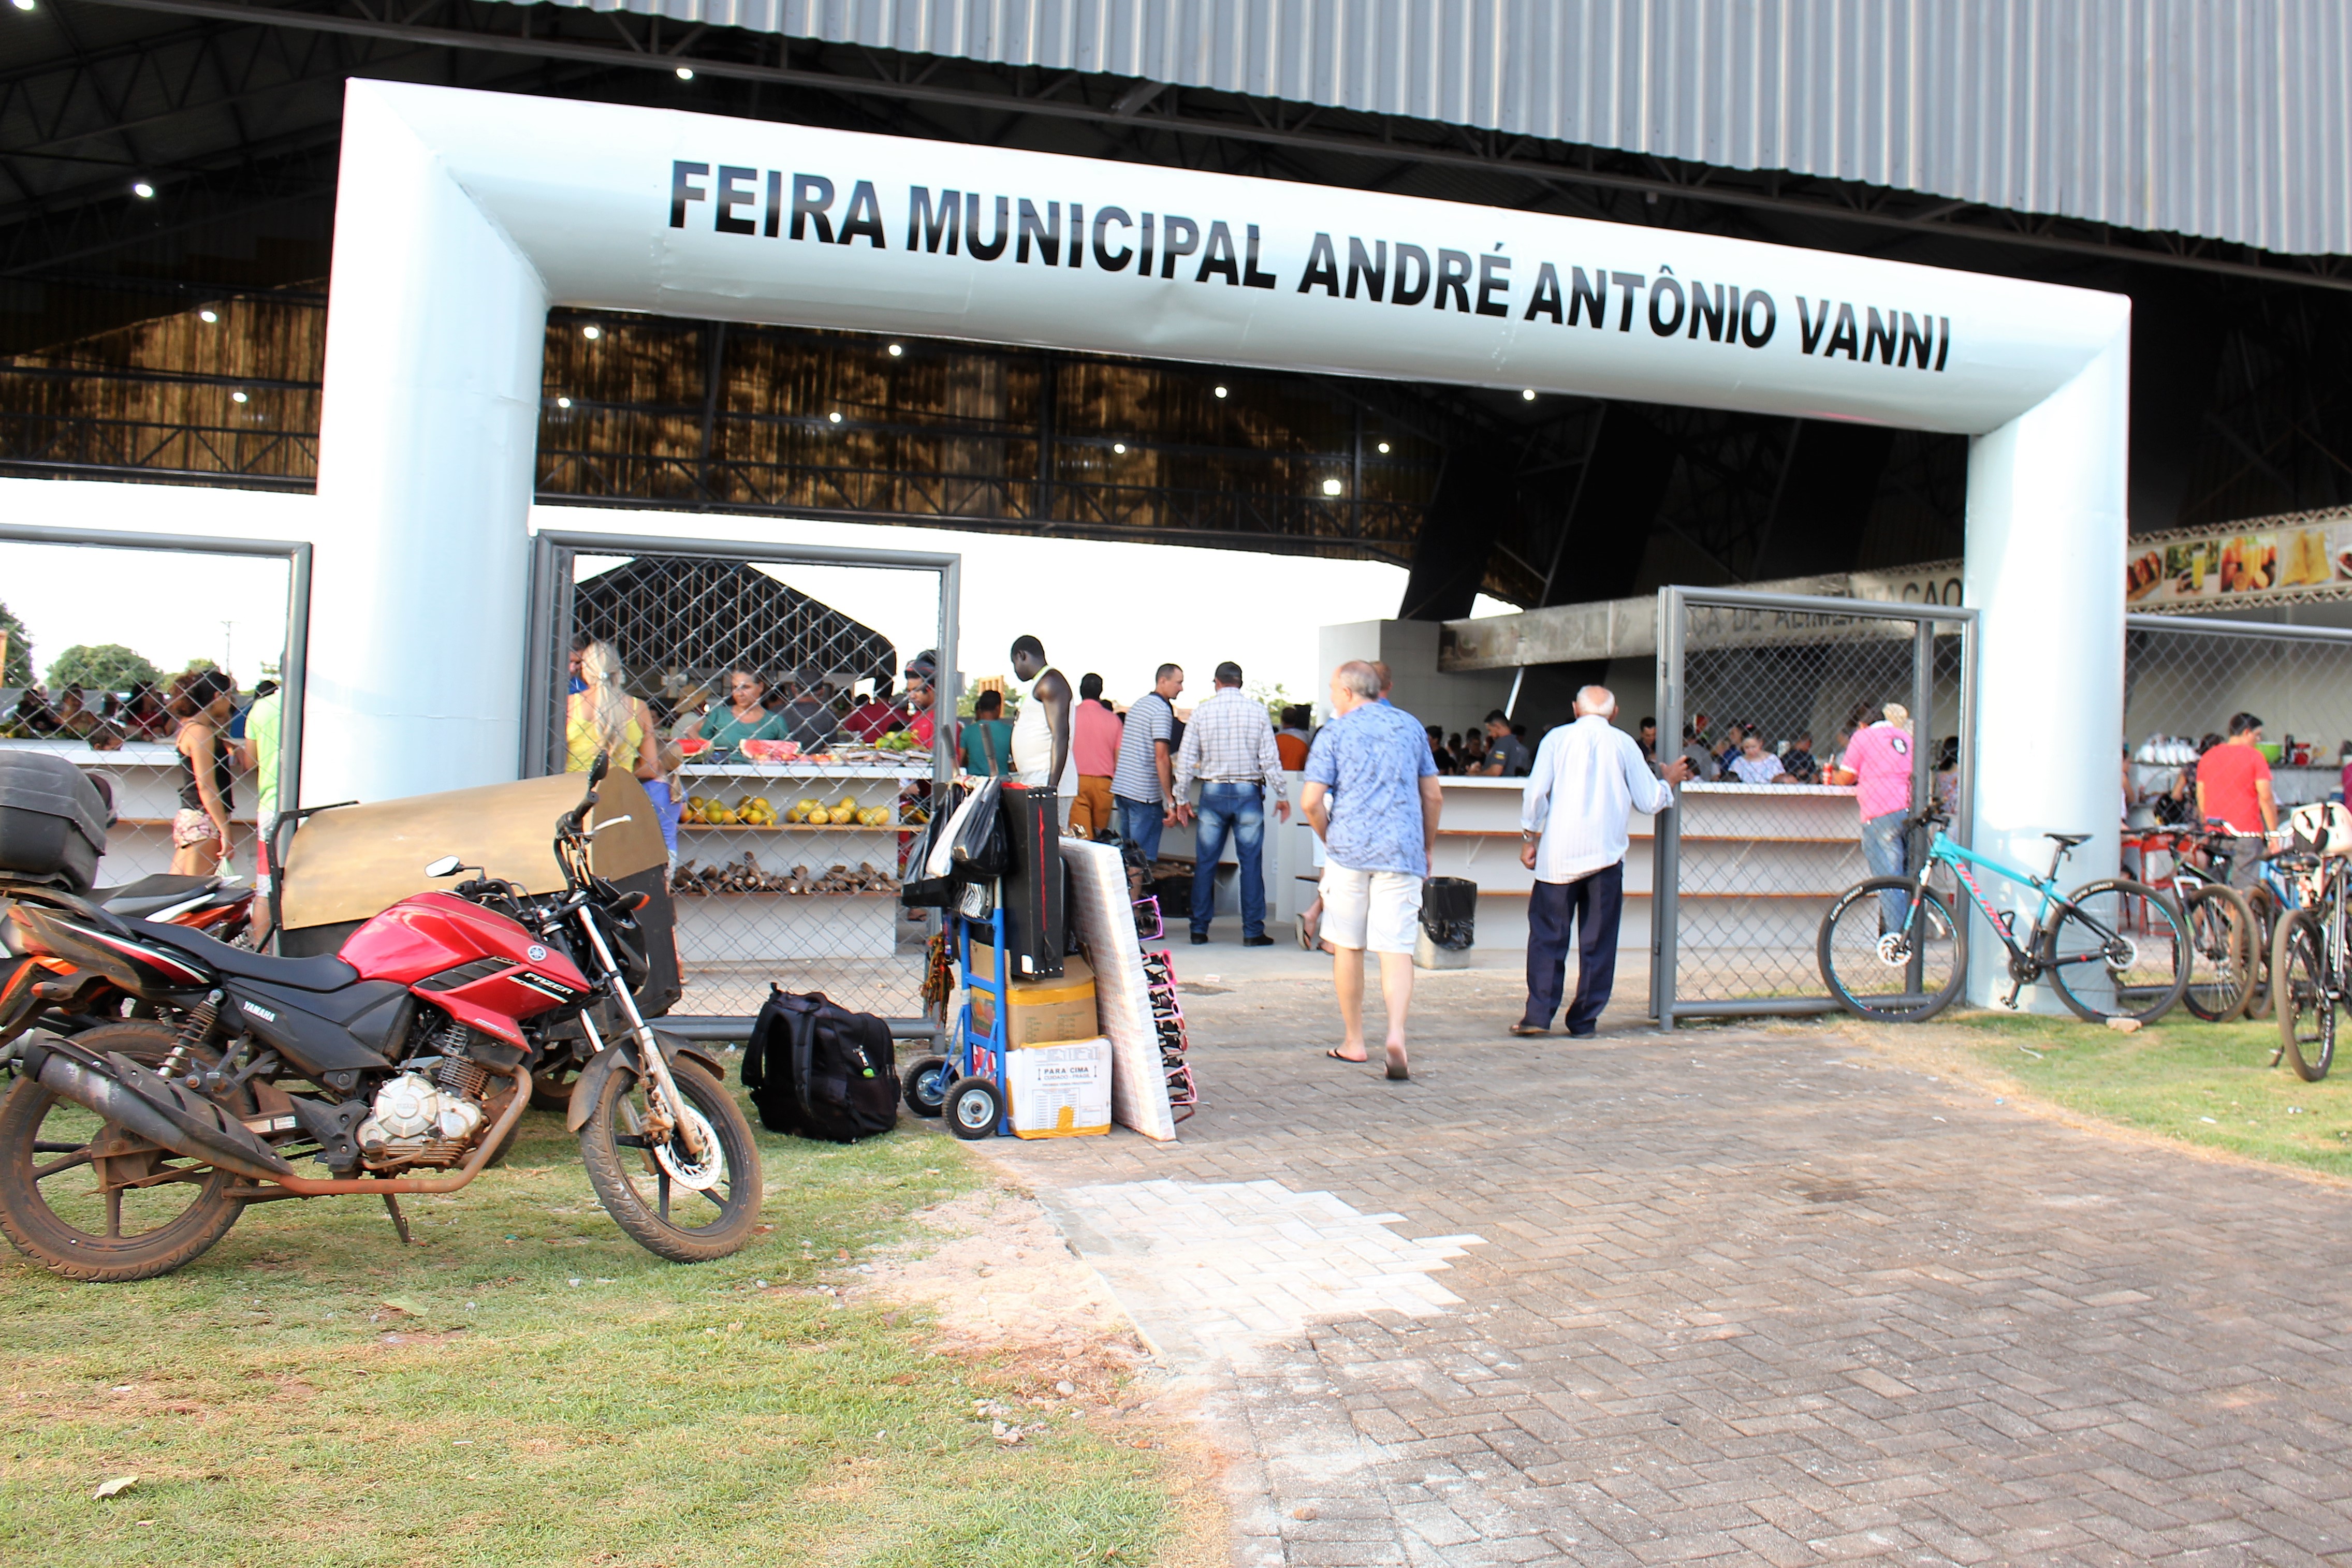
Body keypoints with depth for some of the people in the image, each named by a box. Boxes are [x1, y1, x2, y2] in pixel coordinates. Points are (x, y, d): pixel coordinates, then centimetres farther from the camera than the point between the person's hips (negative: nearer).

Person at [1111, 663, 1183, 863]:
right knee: (1144, 857, -5)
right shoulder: (1162, 710, -11)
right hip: (1145, 794, -9)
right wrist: (1170, 800, -17)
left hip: (1121, 787, 9)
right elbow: (1161, 757, -18)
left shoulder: (1137, 705, 17)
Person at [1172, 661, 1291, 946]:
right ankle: (1253, 931, 5)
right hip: (1248, 793, -1)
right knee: (1251, 862, 4)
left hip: (1212, 793, 1)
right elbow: (1270, 757, -3)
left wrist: (1180, 798, 10)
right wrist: (1282, 795, 4)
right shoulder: (1257, 710, -2)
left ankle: (1199, 929, 11)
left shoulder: (1201, 712, 2)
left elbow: (1186, 758, 2)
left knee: (1205, 863, 8)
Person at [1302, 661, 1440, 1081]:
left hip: (1349, 850, -1)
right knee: (1397, 949, -2)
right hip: (1401, 852, 2)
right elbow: (1433, 797, 13)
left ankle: (1354, 1042, 19)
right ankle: (1396, 1033, -22)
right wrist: (1427, 848, 24)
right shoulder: (1410, 727, 11)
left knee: (1348, 946, 11)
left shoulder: (1335, 732, 1)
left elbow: (1311, 801, -6)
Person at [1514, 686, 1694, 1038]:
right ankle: (1585, 1020, 9)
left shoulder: (1557, 738, 4)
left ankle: (1538, 1014, -1)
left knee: (1547, 935, 5)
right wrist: (1669, 781, 26)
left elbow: (1535, 793, -3)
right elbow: (1649, 801, 6)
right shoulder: (1624, 744, 4)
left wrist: (1529, 839, 7)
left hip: (1558, 854, 0)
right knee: (1598, 941, 7)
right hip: (1605, 854, 0)